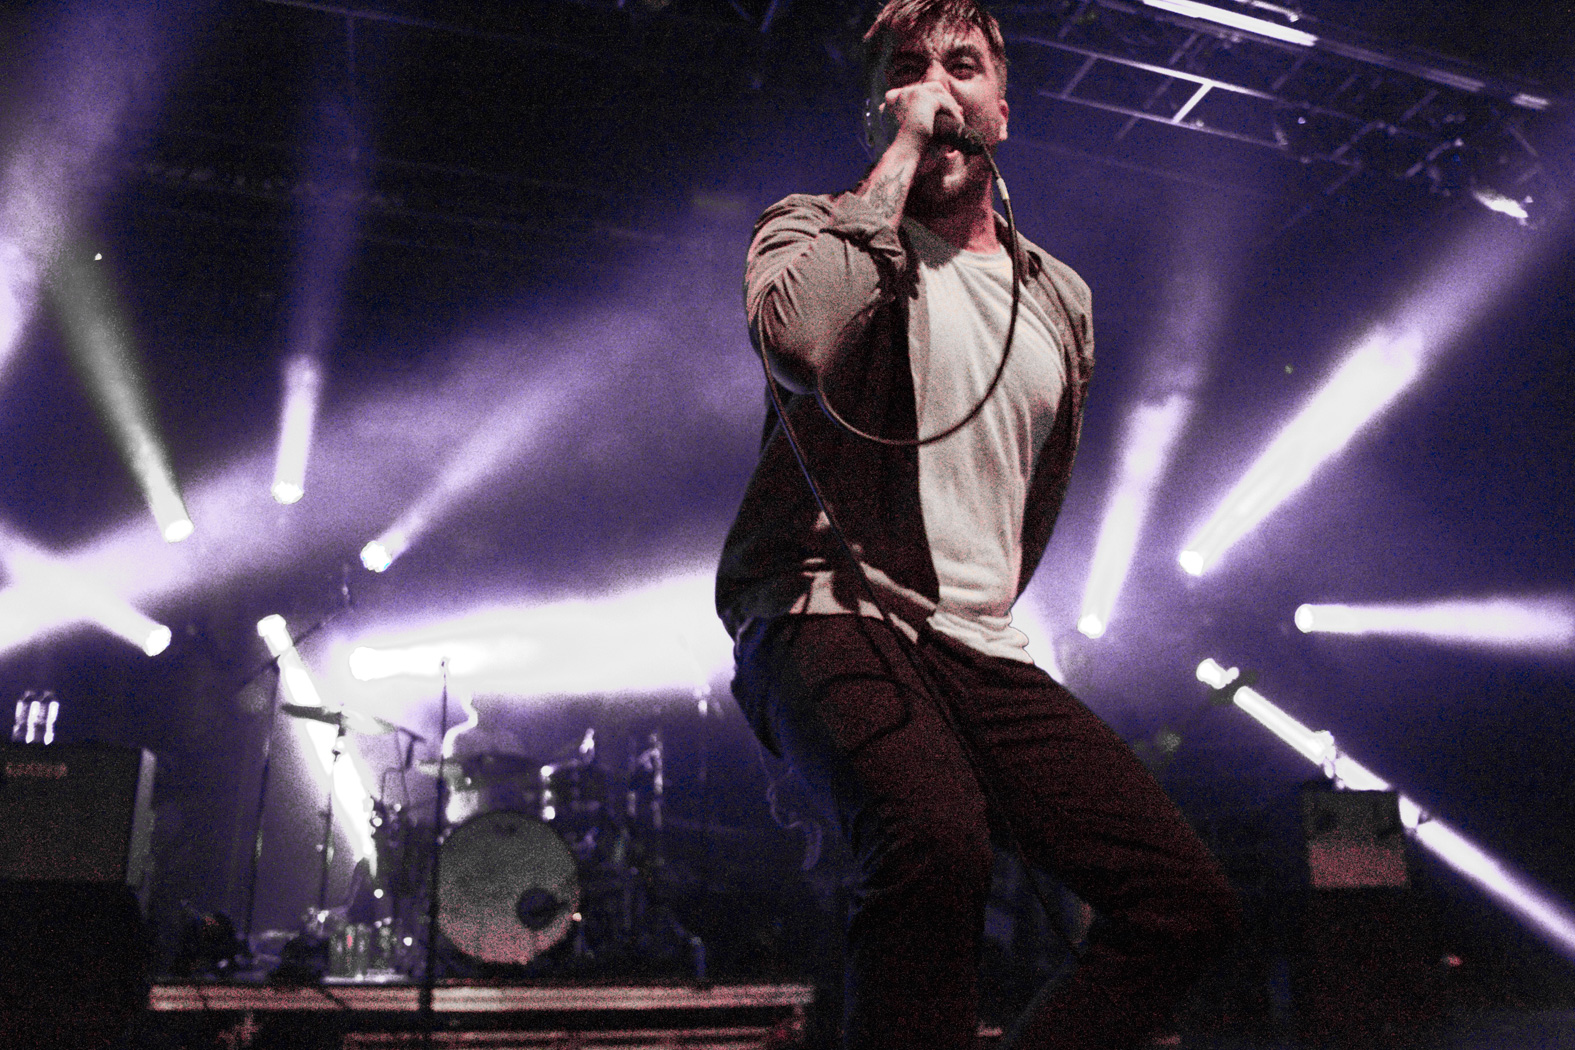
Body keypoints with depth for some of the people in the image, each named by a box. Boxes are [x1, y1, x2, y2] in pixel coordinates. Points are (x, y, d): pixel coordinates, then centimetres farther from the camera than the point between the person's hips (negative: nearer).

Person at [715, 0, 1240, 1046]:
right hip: (830, 619, -5)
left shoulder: (1061, 297, 19)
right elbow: (800, 335, -22)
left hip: (983, 651, 6)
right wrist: (902, 153, -11)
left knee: (1188, 901, -5)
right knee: (937, 836, -36)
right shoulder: (818, 229, 4)